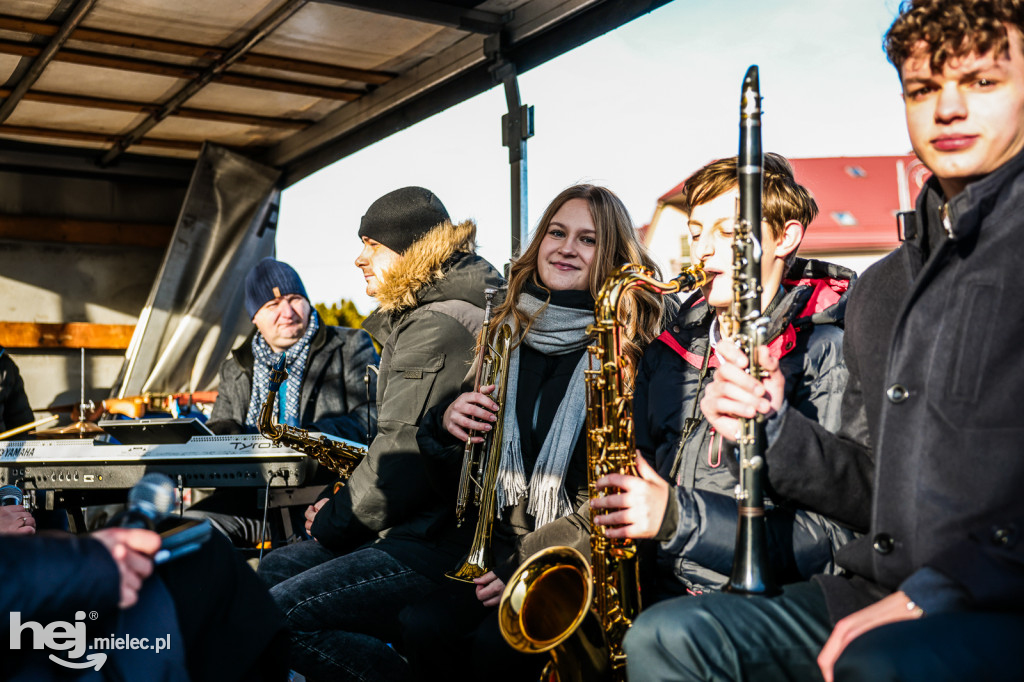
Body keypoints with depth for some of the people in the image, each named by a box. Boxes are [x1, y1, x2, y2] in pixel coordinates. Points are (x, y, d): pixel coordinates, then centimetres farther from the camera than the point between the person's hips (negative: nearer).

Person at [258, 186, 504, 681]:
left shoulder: (438, 327, -15)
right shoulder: (416, 315, 20)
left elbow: (404, 453, -19)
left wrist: (331, 523, -4)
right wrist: (339, 507, 12)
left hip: (445, 545, -12)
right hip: (417, 525, 12)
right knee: (272, 569, 13)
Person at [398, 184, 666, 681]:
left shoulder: (634, 348, -5)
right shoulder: (507, 332, 12)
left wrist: (531, 559, -16)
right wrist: (447, 423, -4)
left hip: (585, 559, -4)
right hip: (495, 542, 5)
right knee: (422, 627, -23)